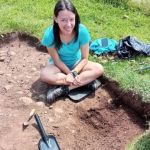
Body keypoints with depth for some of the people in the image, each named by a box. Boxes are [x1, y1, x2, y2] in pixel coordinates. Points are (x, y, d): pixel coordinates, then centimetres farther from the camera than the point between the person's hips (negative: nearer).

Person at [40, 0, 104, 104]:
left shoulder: (82, 31, -27)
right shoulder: (50, 34, -29)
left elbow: (85, 58, -17)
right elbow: (57, 60, -17)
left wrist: (73, 73, -30)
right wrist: (70, 73, -26)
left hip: (77, 63, 1)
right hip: (59, 65, -1)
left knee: (99, 69, -25)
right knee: (44, 75, -34)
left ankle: (63, 89, -27)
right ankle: (86, 81, -23)